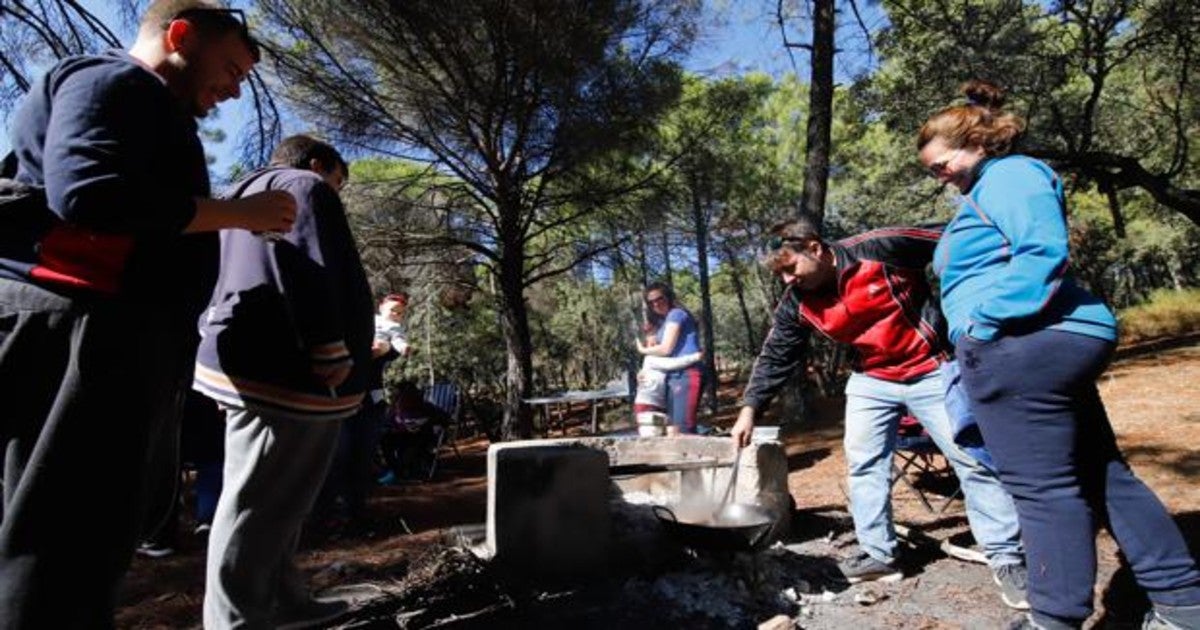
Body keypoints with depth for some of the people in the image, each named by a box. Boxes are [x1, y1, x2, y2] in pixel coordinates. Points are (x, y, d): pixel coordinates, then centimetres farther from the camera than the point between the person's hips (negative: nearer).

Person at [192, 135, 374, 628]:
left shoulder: (244, 196, 31)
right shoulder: (303, 187, 1)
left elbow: (231, 278, 27)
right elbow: (309, 266, -17)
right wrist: (332, 349, -21)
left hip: (253, 365, 10)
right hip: (284, 369, -10)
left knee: (274, 499, 15)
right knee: (262, 502, -7)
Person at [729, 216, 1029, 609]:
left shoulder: (878, 249, -22)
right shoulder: (797, 304, -7)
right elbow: (775, 358, -3)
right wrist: (750, 409, -9)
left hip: (931, 371, -4)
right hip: (871, 381, 4)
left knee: (973, 460, -1)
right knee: (863, 466, 2)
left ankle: (1007, 559, 14)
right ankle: (878, 555, 16)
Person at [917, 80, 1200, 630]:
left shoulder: (1008, 174, -5)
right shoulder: (988, 188, 25)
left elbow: (1044, 253, -19)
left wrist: (984, 321, -21)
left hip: (1023, 351, -11)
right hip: (1061, 343, 11)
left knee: (1043, 486, -2)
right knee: (1100, 474, 16)